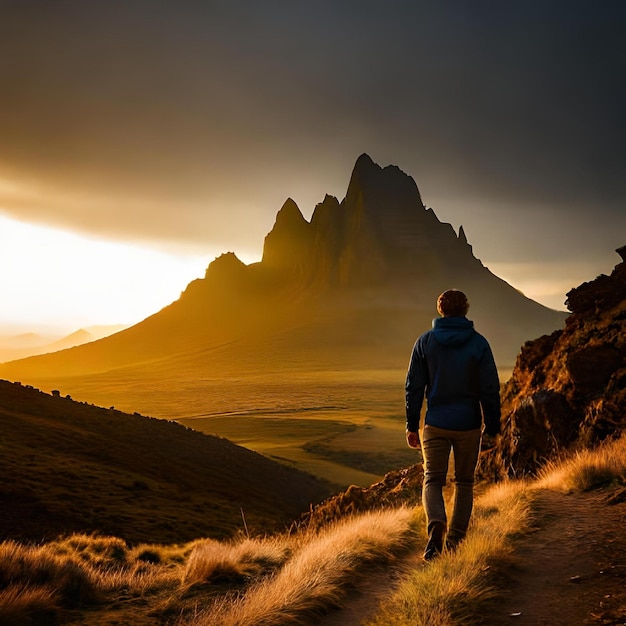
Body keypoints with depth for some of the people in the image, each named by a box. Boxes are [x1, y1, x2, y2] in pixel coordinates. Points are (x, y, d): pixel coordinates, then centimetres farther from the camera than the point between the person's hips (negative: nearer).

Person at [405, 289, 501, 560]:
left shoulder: (425, 342, -1)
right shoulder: (479, 343, -3)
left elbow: (414, 387, -1)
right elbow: (490, 389, -4)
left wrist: (412, 426, 6)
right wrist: (493, 426, 4)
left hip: (436, 424, 0)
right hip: (469, 425, 0)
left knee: (432, 480, 6)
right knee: (464, 482, 14)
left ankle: (436, 525, -20)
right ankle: (455, 540, 15)